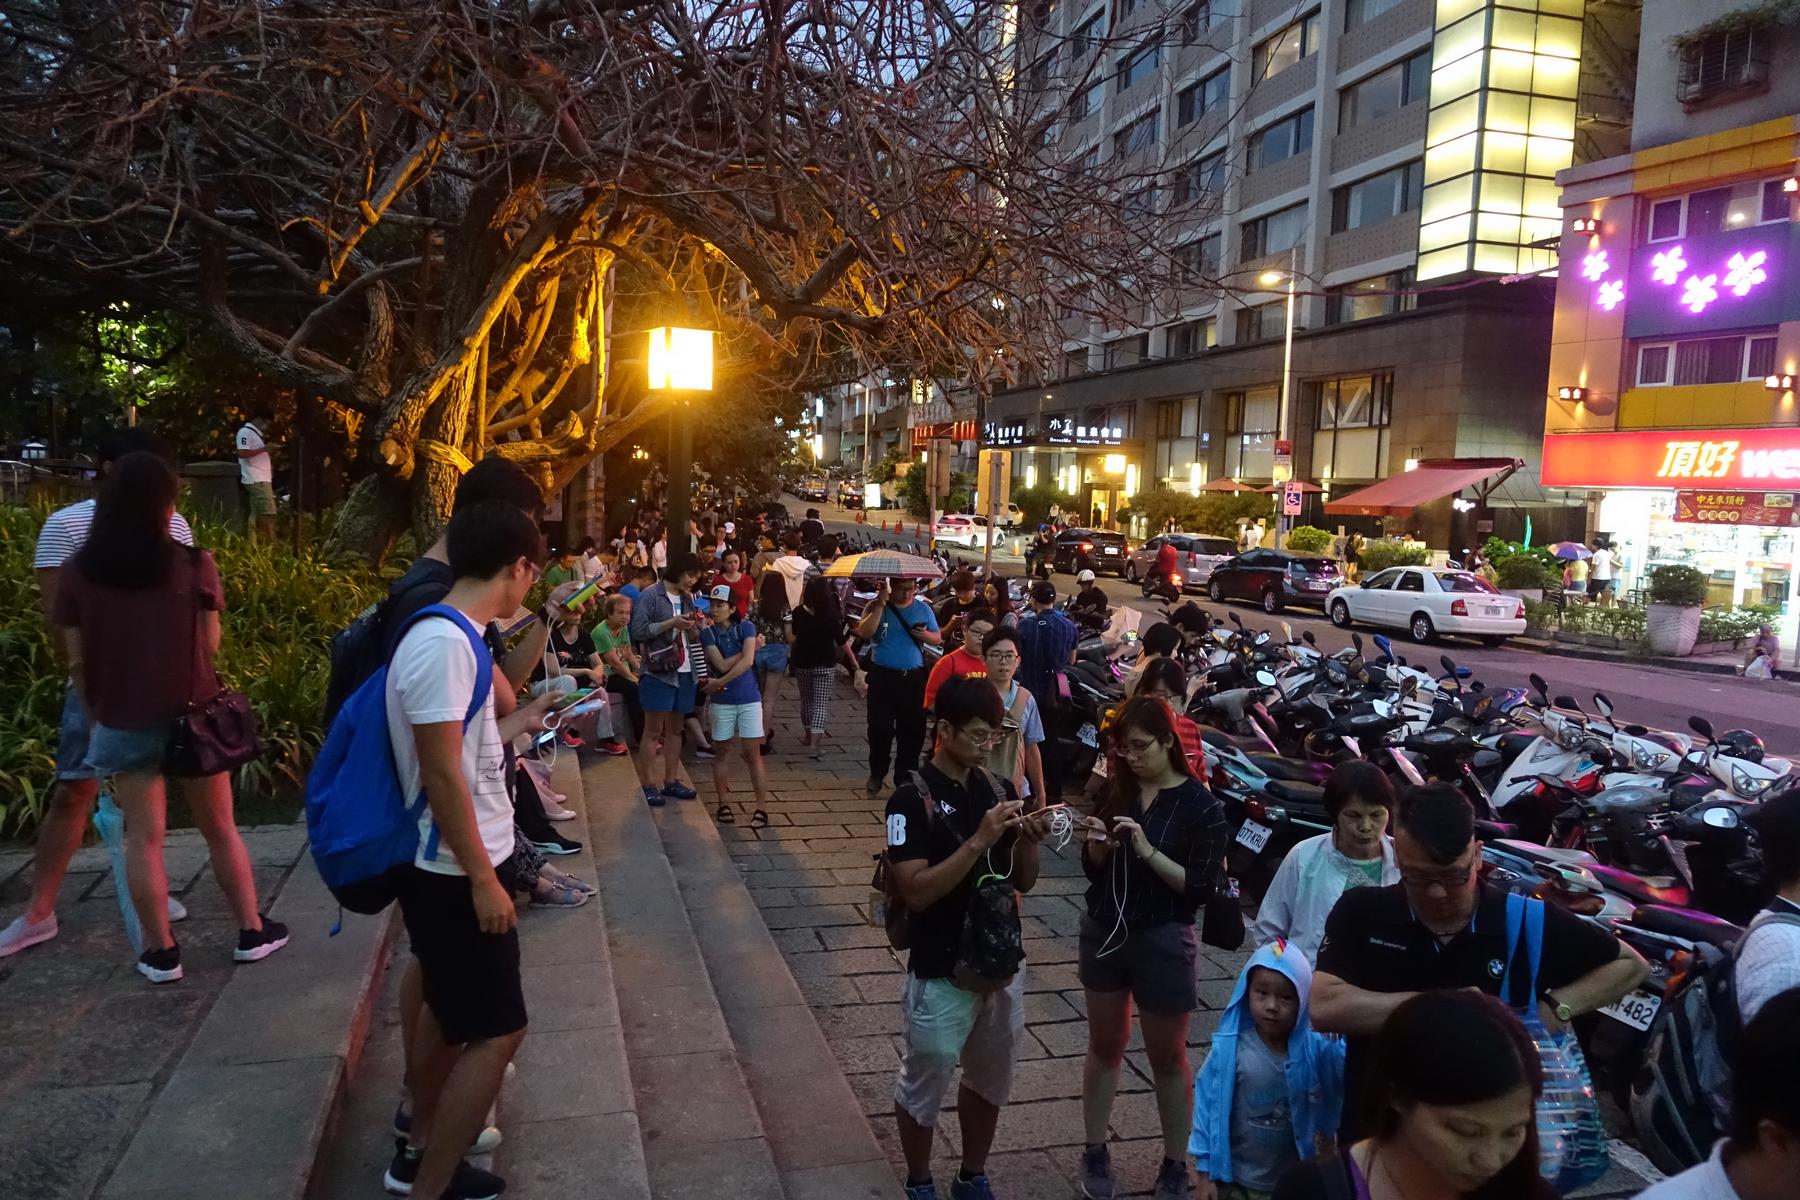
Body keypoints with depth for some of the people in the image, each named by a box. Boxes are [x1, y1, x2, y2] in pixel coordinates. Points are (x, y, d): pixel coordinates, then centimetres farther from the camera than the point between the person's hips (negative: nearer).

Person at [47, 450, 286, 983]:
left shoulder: (77, 571, -4)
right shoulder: (193, 564, -10)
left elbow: (78, 662, -1)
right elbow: (209, 646, -4)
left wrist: (94, 718, 13)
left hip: (123, 724, 1)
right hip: (191, 717, -1)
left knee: (143, 838, 10)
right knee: (220, 827, 13)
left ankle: (161, 952, 18)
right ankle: (252, 931, 23)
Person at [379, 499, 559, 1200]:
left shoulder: (451, 636, 7)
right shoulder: (444, 644, -24)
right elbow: (441, 776, -25)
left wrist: (523, 719, 24)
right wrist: (483, 879, -20)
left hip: (454, 867, 10)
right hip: (456, 874, -10)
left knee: (449, 1010, 22)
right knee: (498, 1030, -1)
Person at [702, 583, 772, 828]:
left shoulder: (746, 627, -5)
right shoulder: (707, 633, -2)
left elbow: (747, 661, -18)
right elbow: (722, 665, -14)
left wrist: (720, 683, -18)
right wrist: (752, 648, -11)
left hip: (749, 700, -1)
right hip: (721, 702, 2)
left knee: (752, 754, 0)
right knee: (721, 753, 9)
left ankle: (762, 808, 4)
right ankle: (724, 804, 21)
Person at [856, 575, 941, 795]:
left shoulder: (923, 609, 8)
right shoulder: (876, 607, -2)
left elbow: (937, 638, 13)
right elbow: (865, 633, -18)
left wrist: (926, 635, -9)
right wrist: (880, 605, -22)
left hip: (914, 677, 2)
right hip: (883, 677, -2)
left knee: (913, 729, 4)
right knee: (880, 728, 2)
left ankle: (905, 776, 16)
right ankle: (877, 774, 20)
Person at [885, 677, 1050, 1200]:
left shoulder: (1000, 789, 1)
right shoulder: (912, 799, -16)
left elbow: (1023, 883, 6)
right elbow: (916, 892, -23)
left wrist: (1028, 842, -14)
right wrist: (978, 840, -29)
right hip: (942, 974, -5)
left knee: (990, 1080, 20)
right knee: (924, 1085, 12)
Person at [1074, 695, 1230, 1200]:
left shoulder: (1201, 805, -13)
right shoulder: (1115, 790, -1)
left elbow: (1202, 887, -15)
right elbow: (1093, 870, 5)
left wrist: (1147, 851, -25)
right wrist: (1096, 844, -16)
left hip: (1162, 941, -4)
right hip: (1104, 930, 4)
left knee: (1167, 1058, 11)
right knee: (1104, 1046, 16)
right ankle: (1096, 1153, 30)